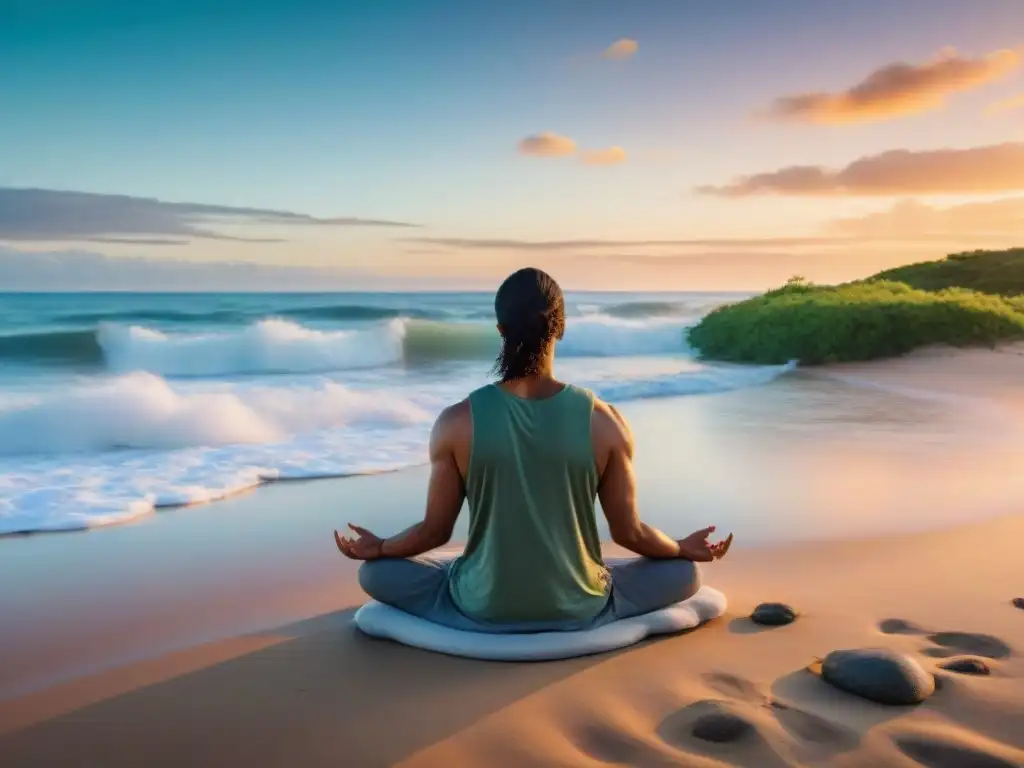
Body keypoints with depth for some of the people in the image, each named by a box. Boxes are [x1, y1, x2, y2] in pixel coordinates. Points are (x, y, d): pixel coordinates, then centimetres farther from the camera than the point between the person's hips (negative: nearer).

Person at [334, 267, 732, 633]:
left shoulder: (457, 422, -14)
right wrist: (686, 548, 18)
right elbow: (629, 532, -3)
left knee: (374, 572, 21)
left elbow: (435, 530, -3)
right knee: (685, 572, 22)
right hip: (578, 610, 1)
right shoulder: (604, 421, -13)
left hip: (482, 610, 0)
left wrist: (377, 548, 18)